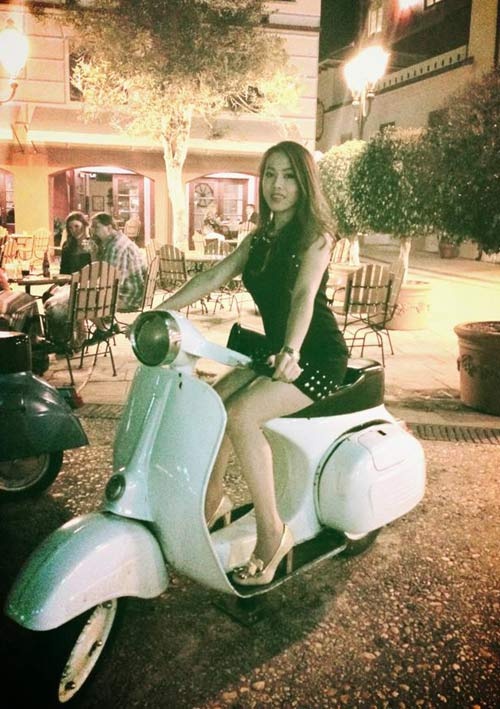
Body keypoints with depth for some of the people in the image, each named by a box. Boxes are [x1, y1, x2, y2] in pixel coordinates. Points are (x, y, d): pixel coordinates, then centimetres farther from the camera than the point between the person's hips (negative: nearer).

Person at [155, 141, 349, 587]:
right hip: (274, 351, 7)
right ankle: (213, 499, 8)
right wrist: (161, 310, -9)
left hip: (317, 356, -7)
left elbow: (304, 295, -28)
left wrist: (291, 351, -46)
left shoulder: (315, 236, -10)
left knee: (241, 415, -28)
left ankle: (273, 533, -17)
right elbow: (214, 277, 3)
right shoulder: (261, 239, 12)